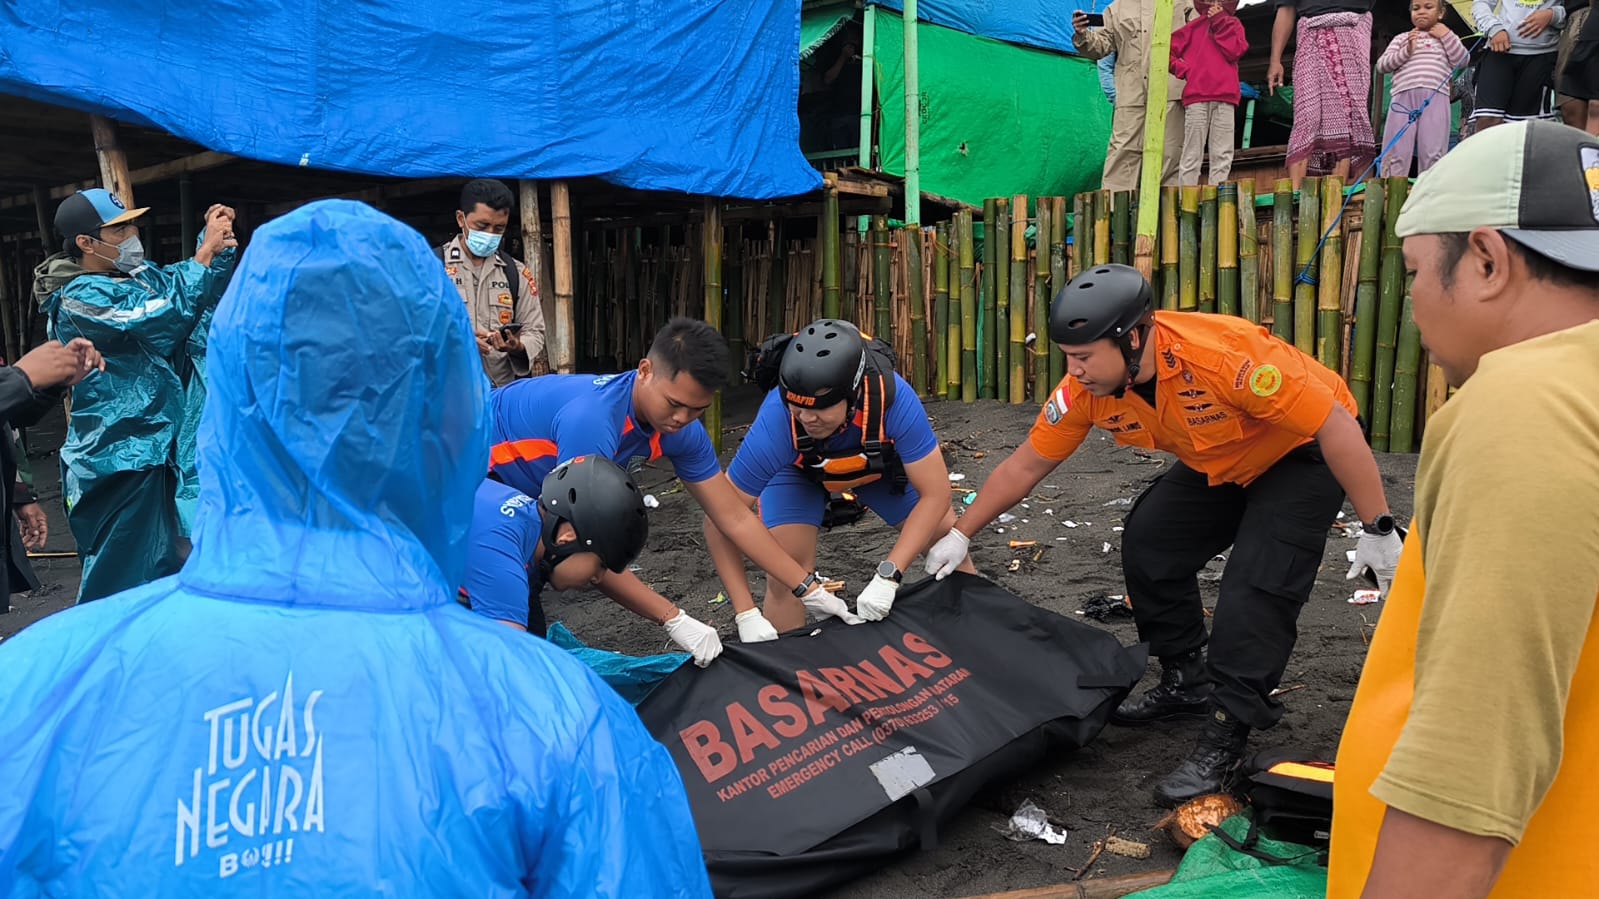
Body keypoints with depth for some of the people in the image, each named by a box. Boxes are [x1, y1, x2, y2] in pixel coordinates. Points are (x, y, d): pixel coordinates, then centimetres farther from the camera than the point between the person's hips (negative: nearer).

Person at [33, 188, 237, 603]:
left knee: (156, 572, 18)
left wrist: (217, 240, -6)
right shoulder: (79, 298, -16)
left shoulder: (137, 276, 10)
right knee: (121, 583, -5)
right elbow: (164, 317, -26)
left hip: (148, 447, 9)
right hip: (120, 457, -9)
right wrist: (207, 251, -21)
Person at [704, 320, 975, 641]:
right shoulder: (776, 419, -41)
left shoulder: (894, 398, -41)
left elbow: (934, 494, -32)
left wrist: (887, 575, -42)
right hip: (798, 469, -1)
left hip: (878, 461, 2)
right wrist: (746, 614, -37)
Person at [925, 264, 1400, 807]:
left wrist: (1378, 530, -28)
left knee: (1256, 586, -18)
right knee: (1148, 544, 0)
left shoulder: (1226, 354, -40)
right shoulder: (1087, 385, -20)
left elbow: (1335, 425, -32)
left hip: (1302, 452, -6)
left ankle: (1225, 738, -8)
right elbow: (1026, 465, -8)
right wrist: (961, 534, -7)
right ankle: (1187, 683, 18)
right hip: (1217, 463, 7)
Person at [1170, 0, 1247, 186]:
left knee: (1222, 154, -3)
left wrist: (1220, 22, 2)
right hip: (1196, 95, -1)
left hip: (1225, 95, 2)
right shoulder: (1194, 26, 14)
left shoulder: (1233, 24, 17)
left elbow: (1234, 51, -1)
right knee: (1192, 153, -5)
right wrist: (1184, 69, -2)